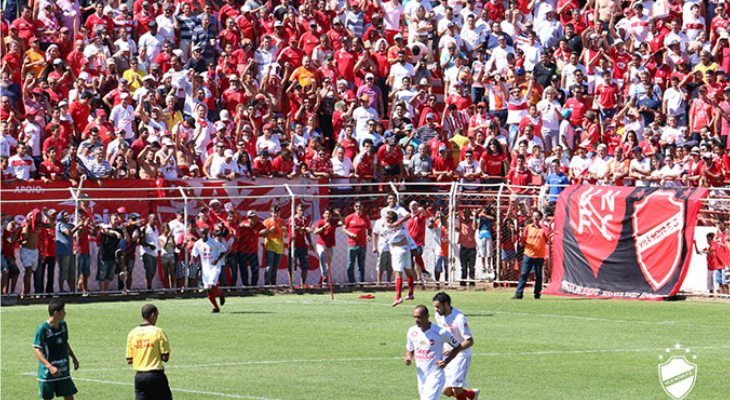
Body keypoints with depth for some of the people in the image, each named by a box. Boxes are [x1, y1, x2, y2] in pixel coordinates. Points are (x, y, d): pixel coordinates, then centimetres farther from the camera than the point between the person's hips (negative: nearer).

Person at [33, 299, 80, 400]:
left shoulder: (63, 325, 4)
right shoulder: (43, 328, -16)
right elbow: (37, 350, -18)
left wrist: (73, 358, 15)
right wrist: (50, 366, -27)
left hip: (63, 371, 5)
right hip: (47, 373, -5)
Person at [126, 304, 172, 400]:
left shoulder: (132, 333, 4)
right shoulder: (158, 331, -8)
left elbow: (129, 360, 6)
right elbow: (165, 357, -10)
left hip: (139, 376, 4)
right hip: (155, 374, -4)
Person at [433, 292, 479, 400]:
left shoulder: (459, 318, -23)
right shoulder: (439, 316, 1)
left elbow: (470, 341, -21)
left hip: (461, 356, -7)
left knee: (456, 389, -13)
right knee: (446, 391, 5)